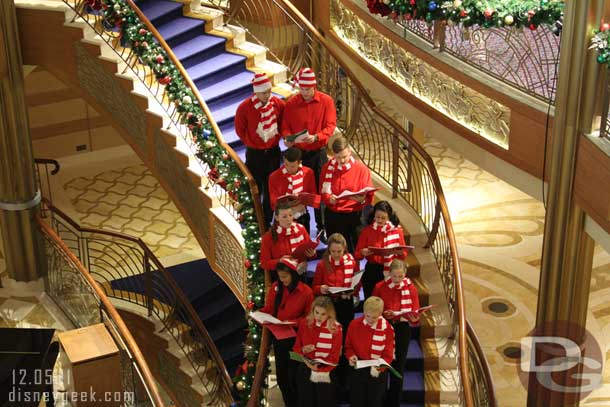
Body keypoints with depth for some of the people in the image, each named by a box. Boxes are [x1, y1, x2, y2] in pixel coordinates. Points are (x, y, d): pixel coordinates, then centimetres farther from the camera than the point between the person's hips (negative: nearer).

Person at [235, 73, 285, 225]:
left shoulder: (278, 104, -8)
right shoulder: (244, 107, -14)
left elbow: (282, 125, 9)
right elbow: (240, 129, 0)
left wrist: (276, 139, -2)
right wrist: (251, 144, -1)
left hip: (273, 152, 2)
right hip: (254, 153, -2)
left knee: (271, 189, 7)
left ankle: (268, 221, 19)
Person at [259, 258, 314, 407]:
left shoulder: (306, 291, -13)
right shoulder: (275, 287, 0)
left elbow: (309, 316, -7)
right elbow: (269, 309, 6)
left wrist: (293, 322, -21)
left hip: (295, 338, -4)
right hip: (278, 336, 5)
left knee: (293, 375, 2)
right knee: (281, 374, 13)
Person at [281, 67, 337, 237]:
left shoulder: (326, 101, -4)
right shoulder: (291, 103, -2)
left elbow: (330, 125, -8)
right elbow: (285, 127, 4)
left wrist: (316, 137, -25)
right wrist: (287, 138, -18)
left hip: (318, 152, -1)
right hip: (298, 152, 1)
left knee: (319, 189, 3)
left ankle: (321, 226, 14)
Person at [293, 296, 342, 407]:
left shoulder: (336, 328, -8)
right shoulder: (304, 324, 1)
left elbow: (334, 357, -7)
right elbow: (296, 348, 9)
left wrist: (319, 368, -23)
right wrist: (303, 350, -14)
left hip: (325, 371, -2)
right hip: (305, 370, 2)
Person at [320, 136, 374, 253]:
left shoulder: (361, 169, -5)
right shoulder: (328, 168, -1)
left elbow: (369, 196, -4)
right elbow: (323, 193, 2)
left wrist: (362, 199, -25)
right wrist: (329, 199, -19)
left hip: (353, 216, -1)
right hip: (332, 216, 2)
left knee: (353, 250, 0)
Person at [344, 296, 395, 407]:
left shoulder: (387, 328, -15)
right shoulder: (354, 324, -9)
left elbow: (388, 355, -12)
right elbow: (348, 346, 5)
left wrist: (378, 367, -30)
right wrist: (351, 356, -17)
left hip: (377, 373, -1)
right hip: (358, 371, 1)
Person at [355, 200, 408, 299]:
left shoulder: (397, 230, 1)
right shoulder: (367, 231, 0)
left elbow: (404, 255, 4)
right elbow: (357, 254, 2)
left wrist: (399, 252, -18)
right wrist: (363, 253, -19)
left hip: (391, 272, 0)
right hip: (372, 272, 0)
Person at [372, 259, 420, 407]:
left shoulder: (411, 288, -5)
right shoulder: (380, 287, -6)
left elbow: (415, 312, -4)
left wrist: (414, 318, -26)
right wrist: (383, 314, -19)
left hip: (402, 330, 0)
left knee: (398, 366, 8)